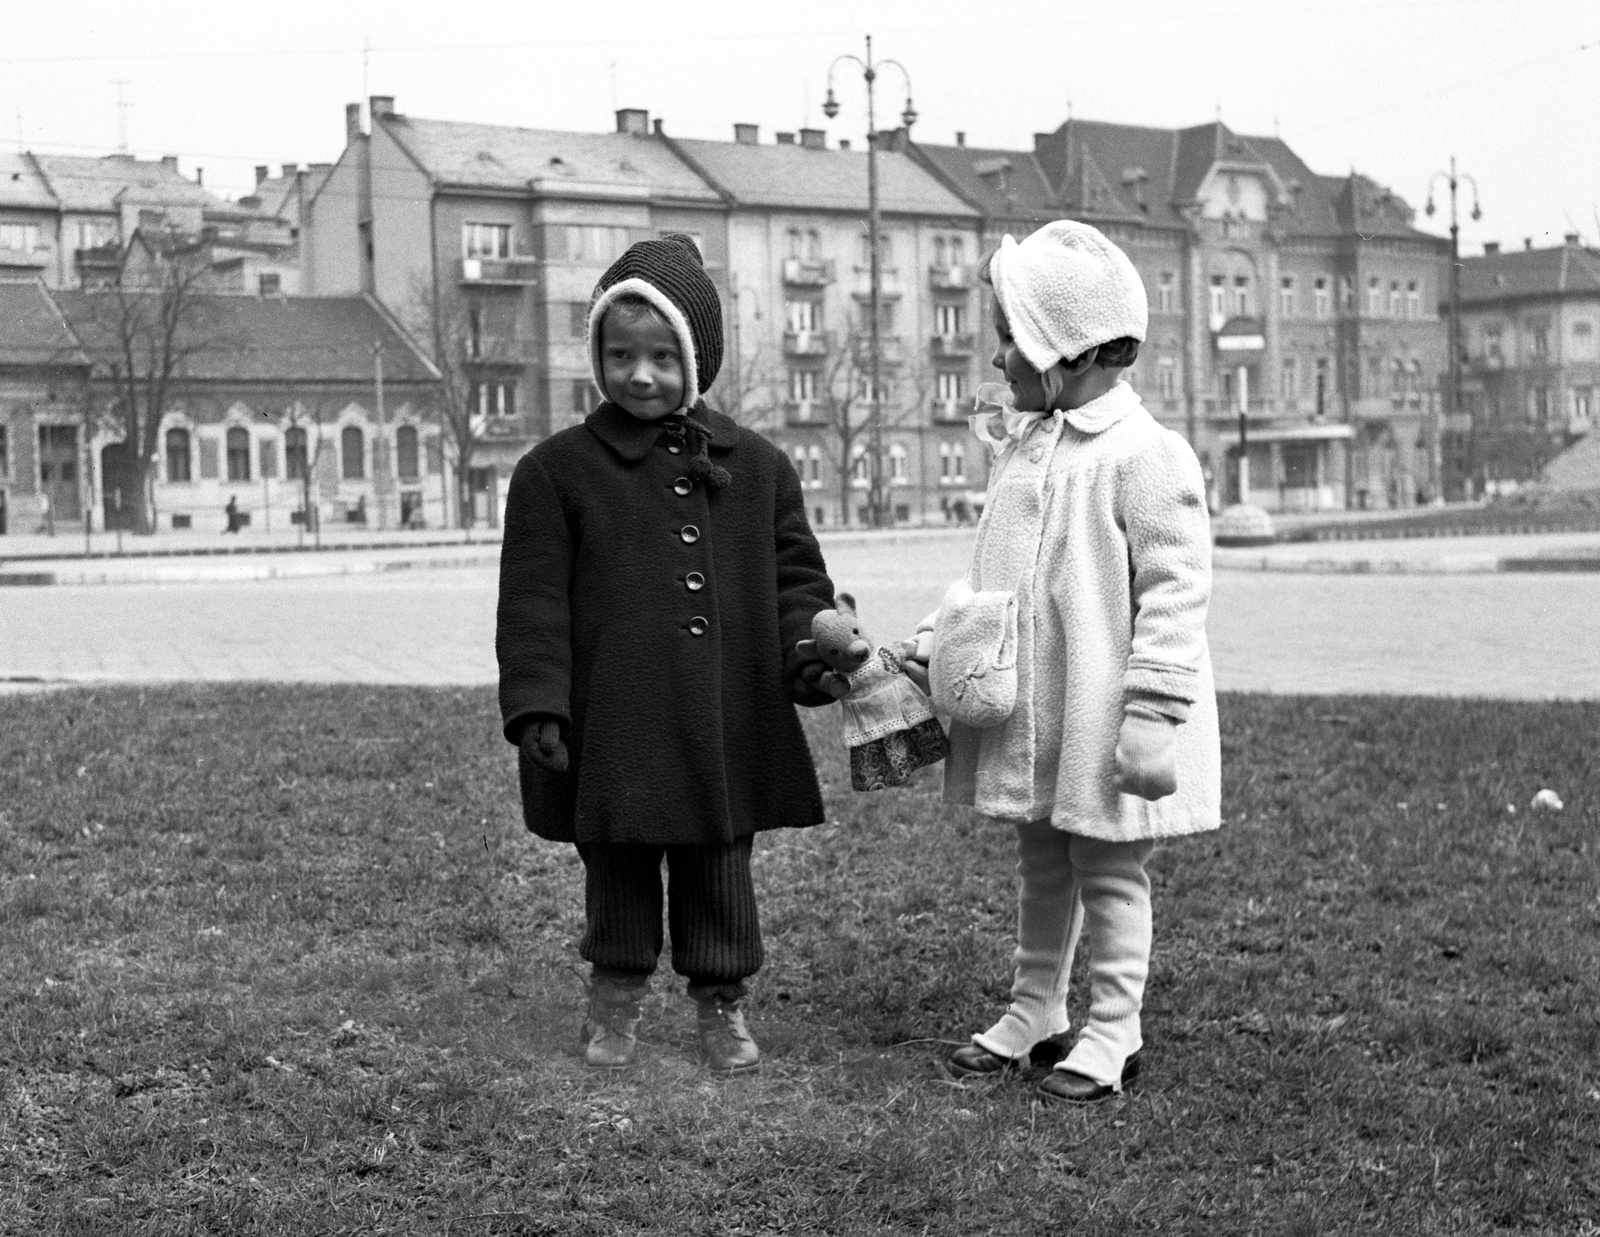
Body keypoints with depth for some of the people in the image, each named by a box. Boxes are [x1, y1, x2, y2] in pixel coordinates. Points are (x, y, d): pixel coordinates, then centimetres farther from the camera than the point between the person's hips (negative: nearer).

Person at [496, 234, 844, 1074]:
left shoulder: (757, 468, 5)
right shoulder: (557, 470, -2)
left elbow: (795, 575, 9)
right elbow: (535, 598, -4)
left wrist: (810, 652, -9)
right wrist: (537, 706, -10)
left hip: (729, 727, 2)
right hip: (611, 729, -2)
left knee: (720, 871, 12)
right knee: (617, 870, 12)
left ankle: (721, 1002, 28)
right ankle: (615, 996, 29)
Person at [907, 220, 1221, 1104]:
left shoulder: (1145, 456, -17)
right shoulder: (1021, 446, 9)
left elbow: (1173, 597, -19)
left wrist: (1150, 716, -22)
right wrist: (933, 644, 4)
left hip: (1101, 721, -8)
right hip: (1027, 714, 8)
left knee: (1109, 870, 6)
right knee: (1041, 866, 18)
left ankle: (1113, 1032, 18)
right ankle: (1034, 1011, 32)